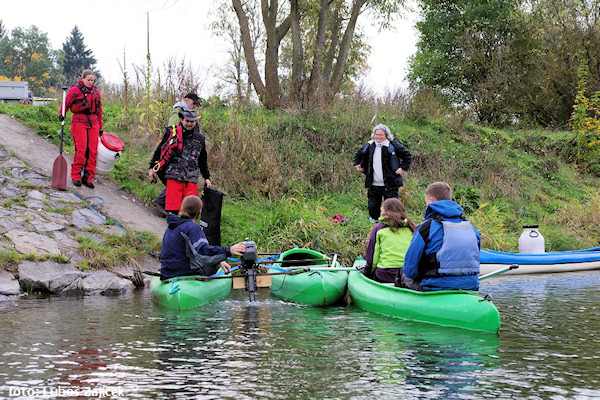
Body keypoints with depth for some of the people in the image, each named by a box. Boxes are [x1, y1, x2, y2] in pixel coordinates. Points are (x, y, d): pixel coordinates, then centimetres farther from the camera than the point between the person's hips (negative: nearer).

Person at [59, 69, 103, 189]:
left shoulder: (95, 92, 17)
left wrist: (100, 127, 19)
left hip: (93, 123, 5)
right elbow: (66, 103, -2)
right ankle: (76, 176, 1)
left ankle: (88, 177, 7)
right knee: (81, 150, -11)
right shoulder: (75, 90, 1)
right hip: (79, 121, -5)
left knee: (93, 151, -1)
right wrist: (62, 114, -19)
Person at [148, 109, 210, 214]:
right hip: (174, 177, -3)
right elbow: (159, 151, 13)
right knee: (172, 209, -9)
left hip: (191, 179, 3)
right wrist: (152, 168, 10)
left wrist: (207, 177, 23)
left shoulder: (199, 138, 16)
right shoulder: (171, 133, 6)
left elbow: (203, 161, 26)